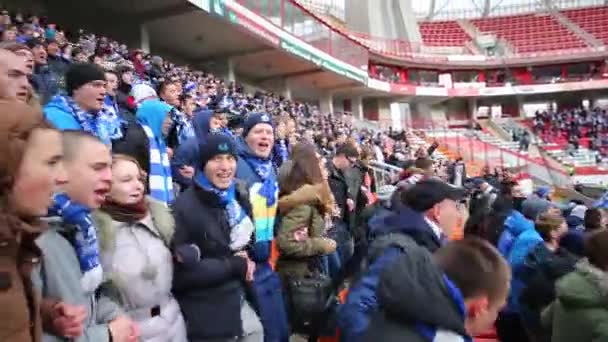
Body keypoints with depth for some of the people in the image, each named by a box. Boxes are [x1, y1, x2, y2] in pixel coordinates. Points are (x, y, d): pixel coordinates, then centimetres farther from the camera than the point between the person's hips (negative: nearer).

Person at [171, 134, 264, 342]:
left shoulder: (240, 197, 3)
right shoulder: (184, 208, -18)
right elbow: (179, 274, -21)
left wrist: (248, 258, -5)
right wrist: (235, 266, -18)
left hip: (240, 304, 6)